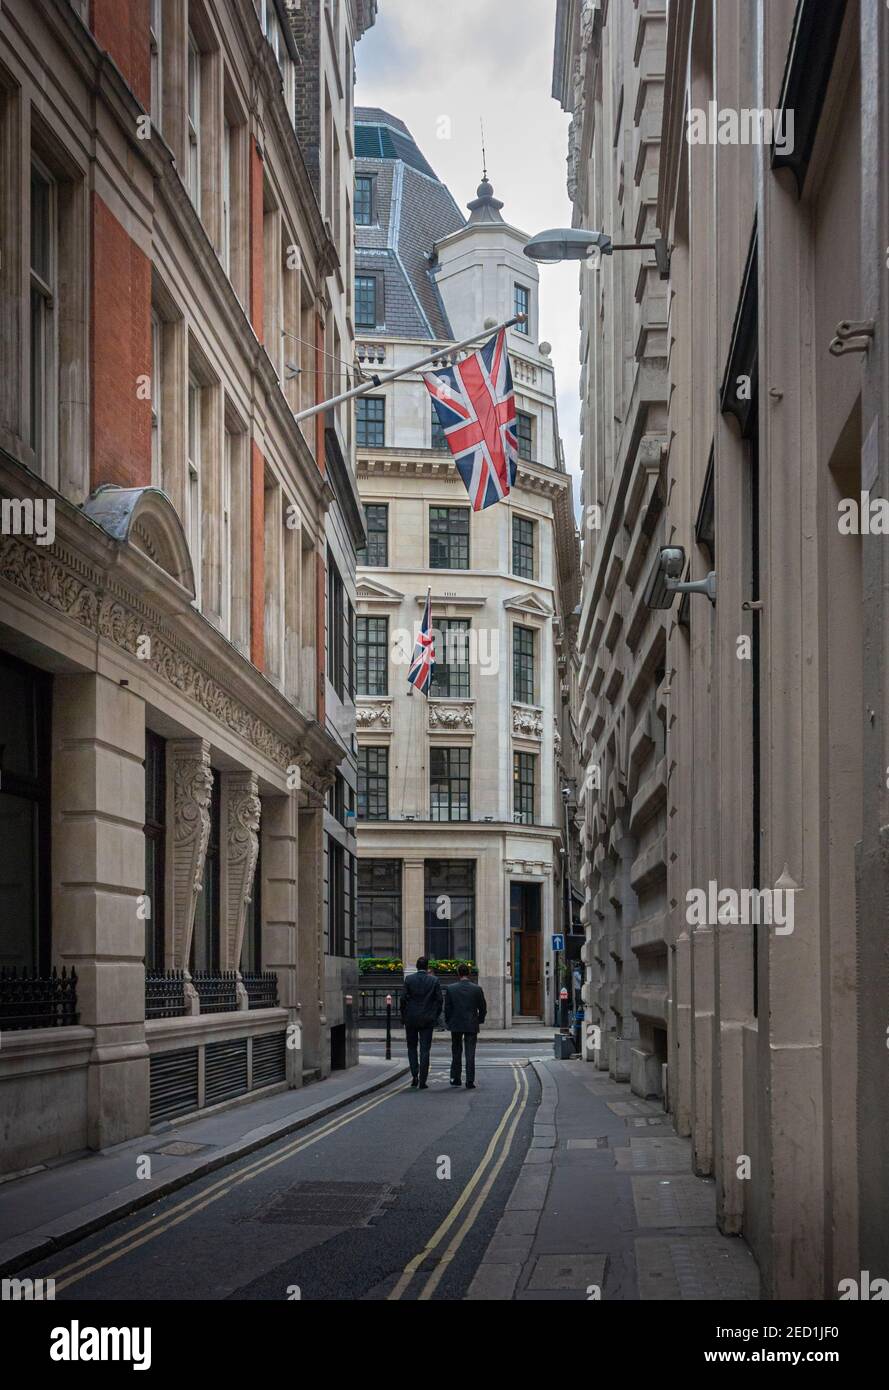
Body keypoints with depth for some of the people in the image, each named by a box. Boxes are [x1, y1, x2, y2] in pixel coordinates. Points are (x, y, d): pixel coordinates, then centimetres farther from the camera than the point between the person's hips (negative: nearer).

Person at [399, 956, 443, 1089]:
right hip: (427, 1019, 0)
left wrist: (403, 1016, 6)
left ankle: (415, 1075, 0)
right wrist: (435, 1017, 9)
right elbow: (439, 1000, -2)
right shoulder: (434, 980, -2)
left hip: (411, 1019, 0)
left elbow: (403, 999, -5)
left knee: (412, 1047, 15)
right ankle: (422, 1082, -1)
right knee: (425, 1050, 3)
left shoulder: (409, 979, -3)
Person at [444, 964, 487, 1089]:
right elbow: (483, 1008, 0)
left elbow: (447, 1008, -2)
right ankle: (470, 1081, -3)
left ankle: (455, 1079, 19)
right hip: (472, 1025, 0)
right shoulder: (477, 989, -5)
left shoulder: (451, 989, -6)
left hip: (456, 1026, 0)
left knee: (456, 1053, 15)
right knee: (470, 1054, 2)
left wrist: (448, 1022, 10)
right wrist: (479, 1021, 14)